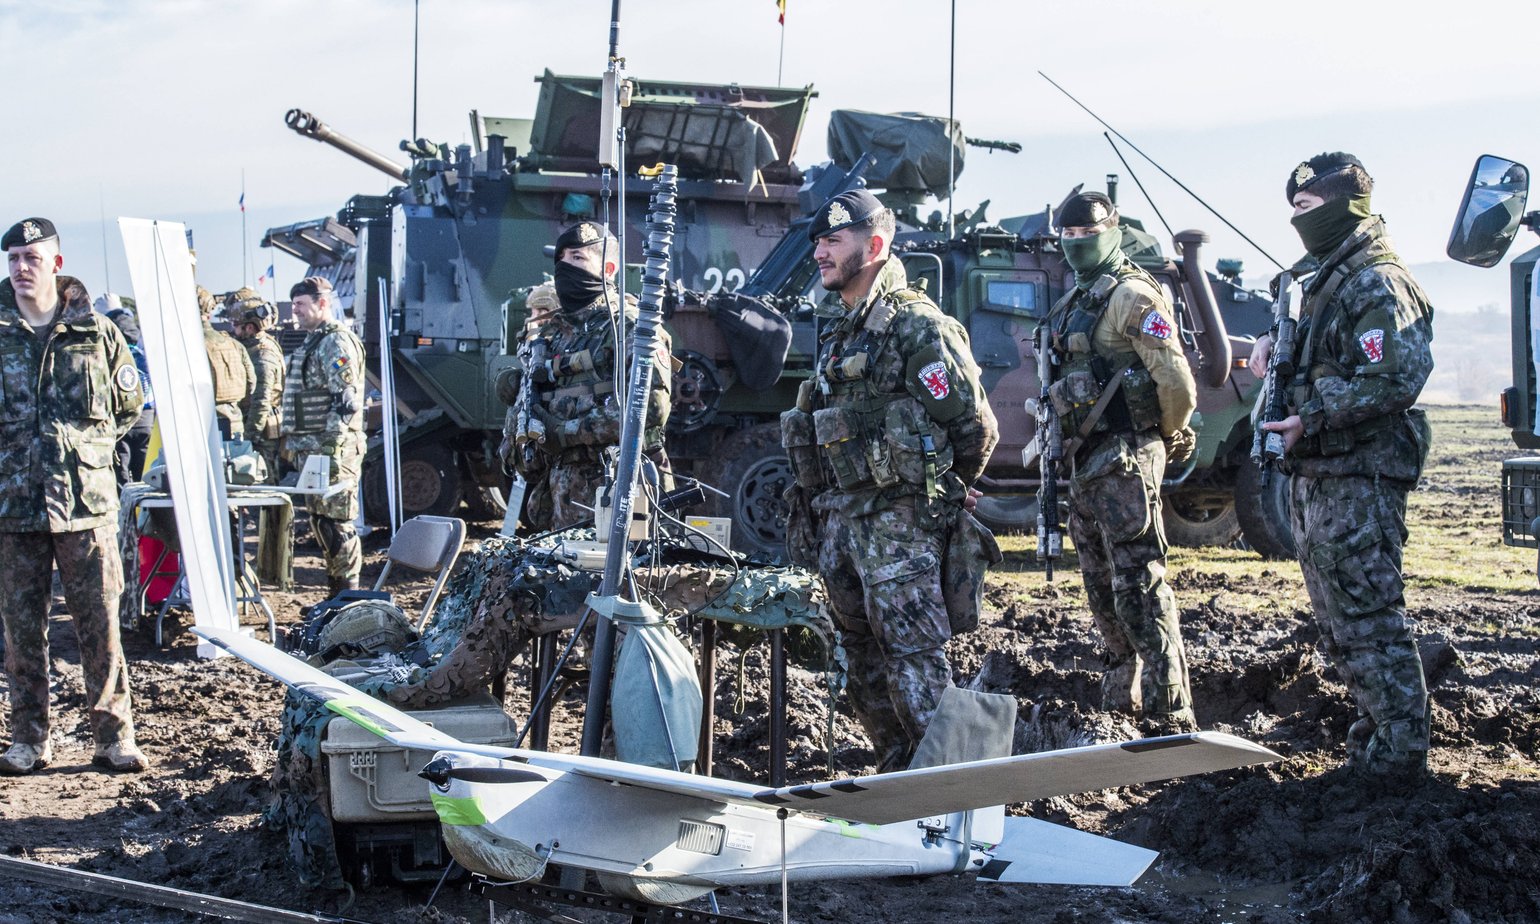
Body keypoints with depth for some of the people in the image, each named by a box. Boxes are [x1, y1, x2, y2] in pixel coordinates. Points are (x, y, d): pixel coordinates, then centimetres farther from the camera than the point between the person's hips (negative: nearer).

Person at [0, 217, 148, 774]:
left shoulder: (97, 333, 4)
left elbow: (129, 406, 14)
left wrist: (88, 446, 5)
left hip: (87, 503, -1)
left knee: (100, 625, 0)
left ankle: (114, 736, 8)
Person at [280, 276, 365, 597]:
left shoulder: (336, 343, -12)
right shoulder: (312, 342, 20)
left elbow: (347, 401, -20)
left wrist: (329, 446, -22)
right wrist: (294, 444, 22)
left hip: (332, 452, -11)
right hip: (313, 452, 11)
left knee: (337, 525, -8)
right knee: (321, 523, 14)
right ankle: (336, 593, 22)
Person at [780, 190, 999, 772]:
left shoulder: (916, 325, -12)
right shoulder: (834, 327, 15)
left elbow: (975, 425, -11)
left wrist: (937, 492, 3)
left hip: (898, 524, -9)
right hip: (838, 518, 9)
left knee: (914, 662, -10)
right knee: (865, 664, 14)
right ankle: (896, 779, 24)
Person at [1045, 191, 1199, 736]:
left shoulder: (1131, 296, -10)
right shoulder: (1075, 302, 19)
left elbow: (1176, 381, -16)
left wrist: (1169, 438, -2)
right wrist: (1064, 445, 14)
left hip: (1125, 459, -10)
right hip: (1085, 460, 10)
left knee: (1139, 588, -13)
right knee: (1102, 589, 15)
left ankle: (1170, 716, -12)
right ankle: (1120, 702, 26)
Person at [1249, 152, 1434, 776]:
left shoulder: (1379, 283, -14)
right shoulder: (1317, 279, 16)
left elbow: (1398, 380, -23)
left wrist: (1312, 420, -21)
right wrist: (1272, 342, 10)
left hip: (1358, 482, -10)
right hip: (1312, 475, 10)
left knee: (1369, 619, -7)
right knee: (1338, 622, 15)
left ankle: (1399, 750, 0)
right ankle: (1375, 729, 25)